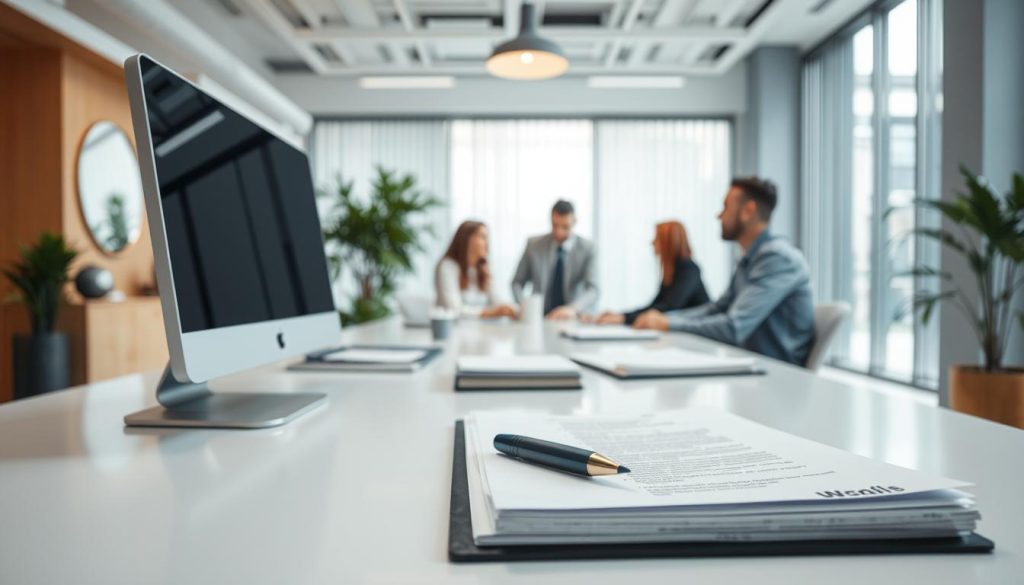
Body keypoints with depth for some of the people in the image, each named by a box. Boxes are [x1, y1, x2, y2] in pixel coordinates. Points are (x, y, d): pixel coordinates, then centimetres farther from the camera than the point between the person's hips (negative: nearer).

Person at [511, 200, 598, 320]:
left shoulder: (586, 249, -3)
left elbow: (592, 291, -11)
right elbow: (517, 283, 9)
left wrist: (573, 309, -31)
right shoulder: (534, 245, 2)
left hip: (571, 319, -1)